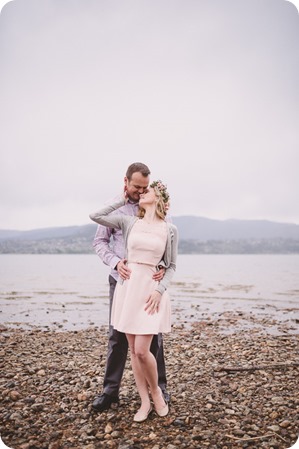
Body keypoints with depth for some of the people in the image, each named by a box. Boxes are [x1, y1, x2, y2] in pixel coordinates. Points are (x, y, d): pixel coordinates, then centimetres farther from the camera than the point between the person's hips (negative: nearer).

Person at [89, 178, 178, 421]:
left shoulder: (170, 230, 1)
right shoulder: (129, 222, 6)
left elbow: (171, 265, 5)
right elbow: (95, 216, 0)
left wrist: (160, 290, -9)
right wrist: (123, 200, 6)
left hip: (151, 289, -3)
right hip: (127, 287, 3)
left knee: (142, 351, -7)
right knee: (134, 350, 7)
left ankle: (156, 391, 22)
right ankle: (145, 403, 22)